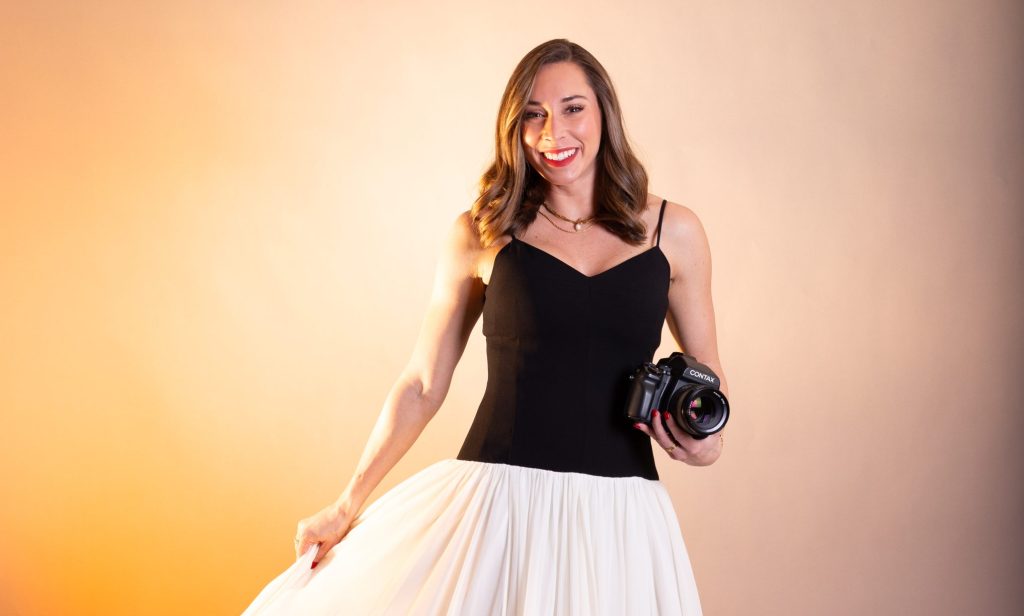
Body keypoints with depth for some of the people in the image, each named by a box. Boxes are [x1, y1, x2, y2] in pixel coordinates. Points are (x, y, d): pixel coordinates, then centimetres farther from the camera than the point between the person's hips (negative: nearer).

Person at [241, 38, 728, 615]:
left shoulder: (673, 231, 4)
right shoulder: (482, 233, 2)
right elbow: (423, 384, 7)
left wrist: (707, 442, -7)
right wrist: (348, 506, 7)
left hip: (617, 513, 1)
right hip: (497, 501, -1)